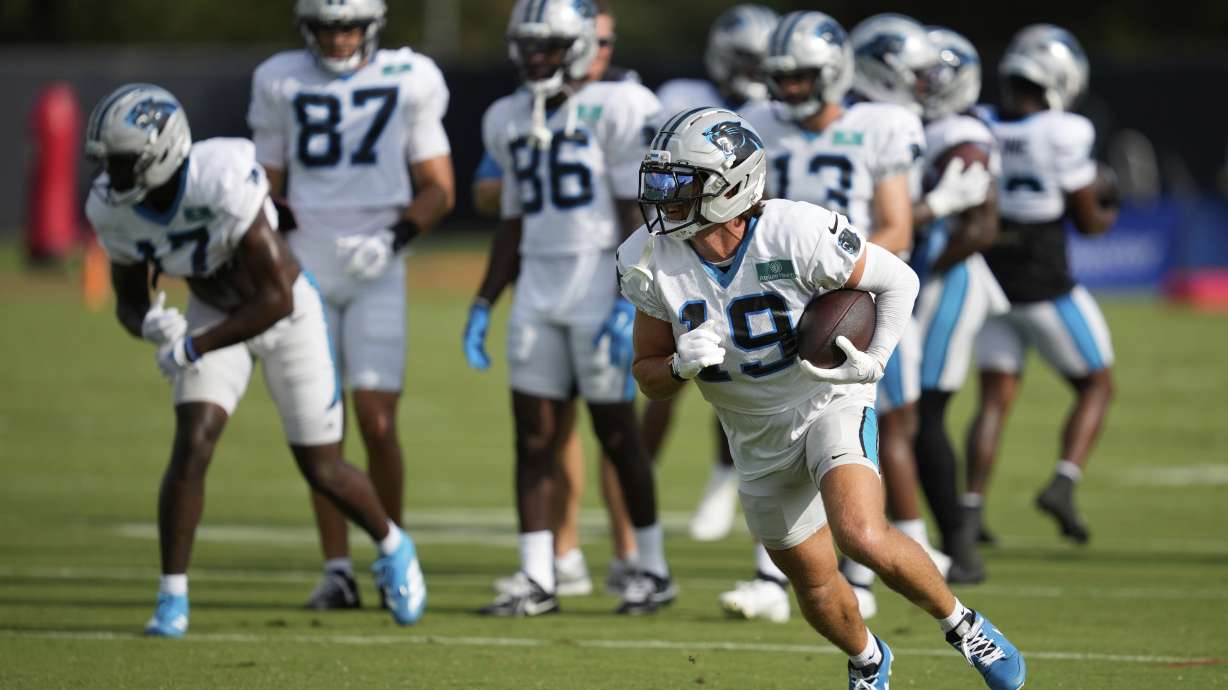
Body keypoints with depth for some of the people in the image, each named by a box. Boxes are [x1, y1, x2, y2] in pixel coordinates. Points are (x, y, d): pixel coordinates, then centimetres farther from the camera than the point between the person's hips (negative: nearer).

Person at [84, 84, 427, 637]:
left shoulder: (223, 182, -38)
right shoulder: (113, 208, -18)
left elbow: (276, 298, -35)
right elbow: (128, 303, -4)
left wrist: (195, 347, -35)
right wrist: (151, 325, -29)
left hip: (289, 314, -4)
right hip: (214, 315, 4)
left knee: (321, 470, 4)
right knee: (191, 446, -17)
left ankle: (393, 549, 34)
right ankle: (172, 599, -7)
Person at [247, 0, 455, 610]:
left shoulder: (407, 83, 2)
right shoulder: (281, 84, 7)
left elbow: (438, 189, 5)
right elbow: (267, 186, 14)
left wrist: (395, 239, -11)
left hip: (374, 269, -2)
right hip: (307, 265, 2)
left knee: (377, 422, -9)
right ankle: (337, 570, 4)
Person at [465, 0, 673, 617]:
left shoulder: (615, 111, -6)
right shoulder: (510, 120, 13)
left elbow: (636, 217, -9)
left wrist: (628, 303, -16)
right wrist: (484, 304, 13)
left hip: (601, 282, -6)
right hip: (538, 287, 6)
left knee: (616, 432, -1)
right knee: (533, 436, 0)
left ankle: (653, 569, 12)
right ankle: (536, 579, 0)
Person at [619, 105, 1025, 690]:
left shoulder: (797, 236, -26)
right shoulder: (655, 262, -13)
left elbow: (897, 279, -11)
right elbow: (649, 375, -3)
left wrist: (873, 362, -24)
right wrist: (683, 365, -26)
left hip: (828, 404, -5)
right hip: (756, 436, 5)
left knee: (864, 538, -28)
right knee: (815, 584, 14)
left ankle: (960, 625, -3)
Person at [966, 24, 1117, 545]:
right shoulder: (1062, 136, -17)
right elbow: (1088, 221, -7)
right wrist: (1108, 212, 15)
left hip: (990, 283, 5)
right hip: (1045, 286, -5)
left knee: (996, 398, 11)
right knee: (1096, 386, 11)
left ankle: (971, 504, 2)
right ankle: (1063, 484, -5)